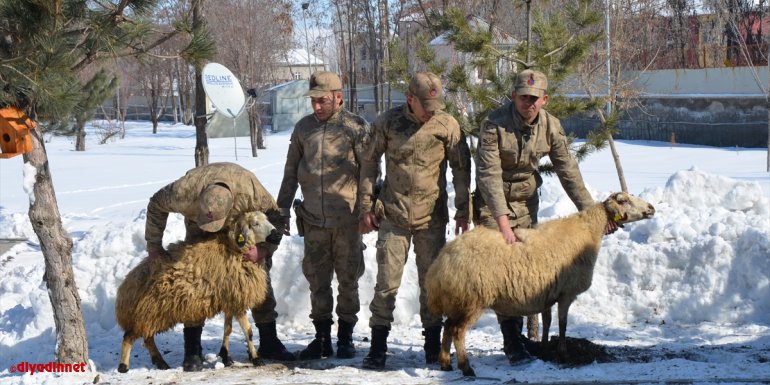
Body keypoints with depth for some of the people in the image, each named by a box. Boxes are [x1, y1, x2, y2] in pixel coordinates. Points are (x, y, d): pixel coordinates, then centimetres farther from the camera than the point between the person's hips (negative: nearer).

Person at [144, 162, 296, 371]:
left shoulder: (250, 192, -42)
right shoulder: (184, 192, -41)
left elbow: (275, 216, -23)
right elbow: (156, 205, -19)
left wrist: (264, 248, -35)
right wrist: (153, 245, -15)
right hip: (197, 225, 0)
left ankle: (269, 343, 8)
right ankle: (192, 350, -8)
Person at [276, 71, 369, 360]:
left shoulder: (356, 127, -4)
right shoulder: (303, 127, 7)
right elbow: (291, 172, 13)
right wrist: (282, 209, 11)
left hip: (347, 219, -3)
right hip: (313, 219, 3)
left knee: (348, 279, 5)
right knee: (317, 280, 6)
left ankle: (345, 337, 15)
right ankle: (322, 338, 15)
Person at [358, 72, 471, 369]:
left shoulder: (447, 125, -2)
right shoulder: (387, 123, -1)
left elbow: (461, 169, 4)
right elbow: (370, 165, 7)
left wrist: (463, 211, 2)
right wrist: (366, 207, 4)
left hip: (431, 217, 1)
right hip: (393, 215, 0)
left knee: (431, 281, 8)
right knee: (386, 282, -2)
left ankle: (433, 345, 20)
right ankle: (378, 347, 5)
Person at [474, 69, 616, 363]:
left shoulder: (551, 126, -8)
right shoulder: (494, 125, -23)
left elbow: (568, 171, -2)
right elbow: (489, 174, -27)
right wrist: (503, 223, -33)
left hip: (526, 203, 5)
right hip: (492, 204, -5)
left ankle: (520, 334, 15)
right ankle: (512, 344, -8)